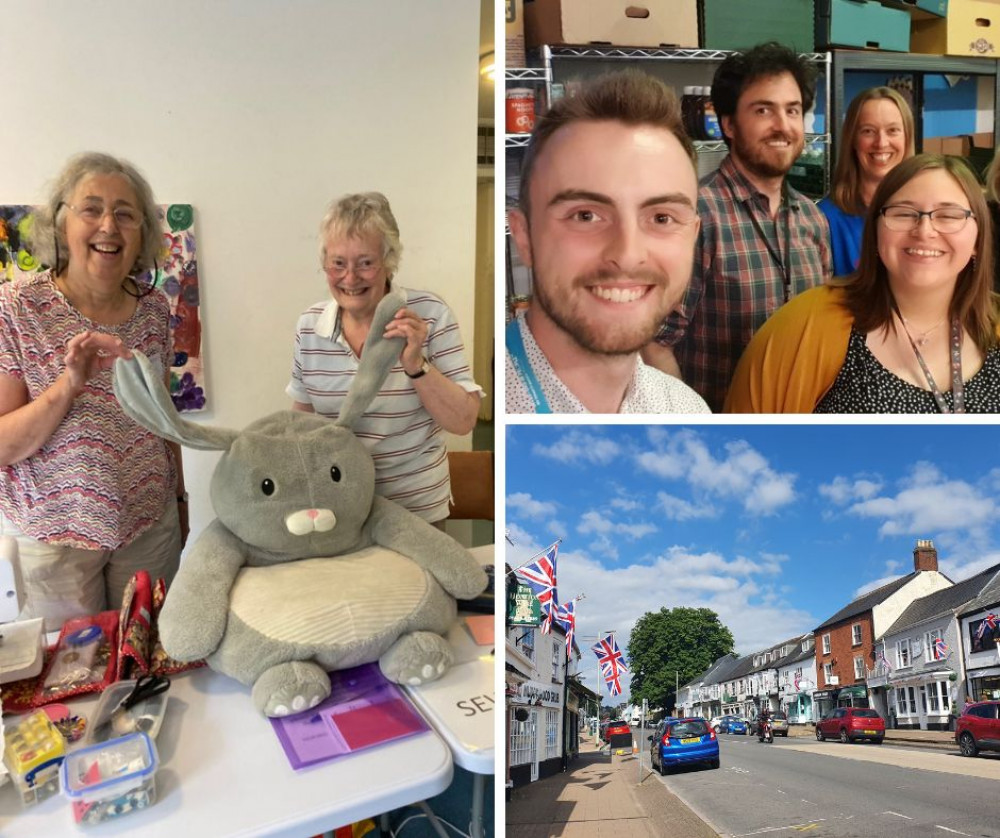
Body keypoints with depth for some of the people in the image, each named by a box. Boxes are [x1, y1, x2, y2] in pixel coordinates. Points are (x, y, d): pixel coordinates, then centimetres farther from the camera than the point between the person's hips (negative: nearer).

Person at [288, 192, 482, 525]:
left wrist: (415, 365, -27)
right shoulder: (309, 324, -5)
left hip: (414, 508, -2)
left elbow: (463, 421, -15)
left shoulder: (429, 314, -14)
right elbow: (302, 417, 9)